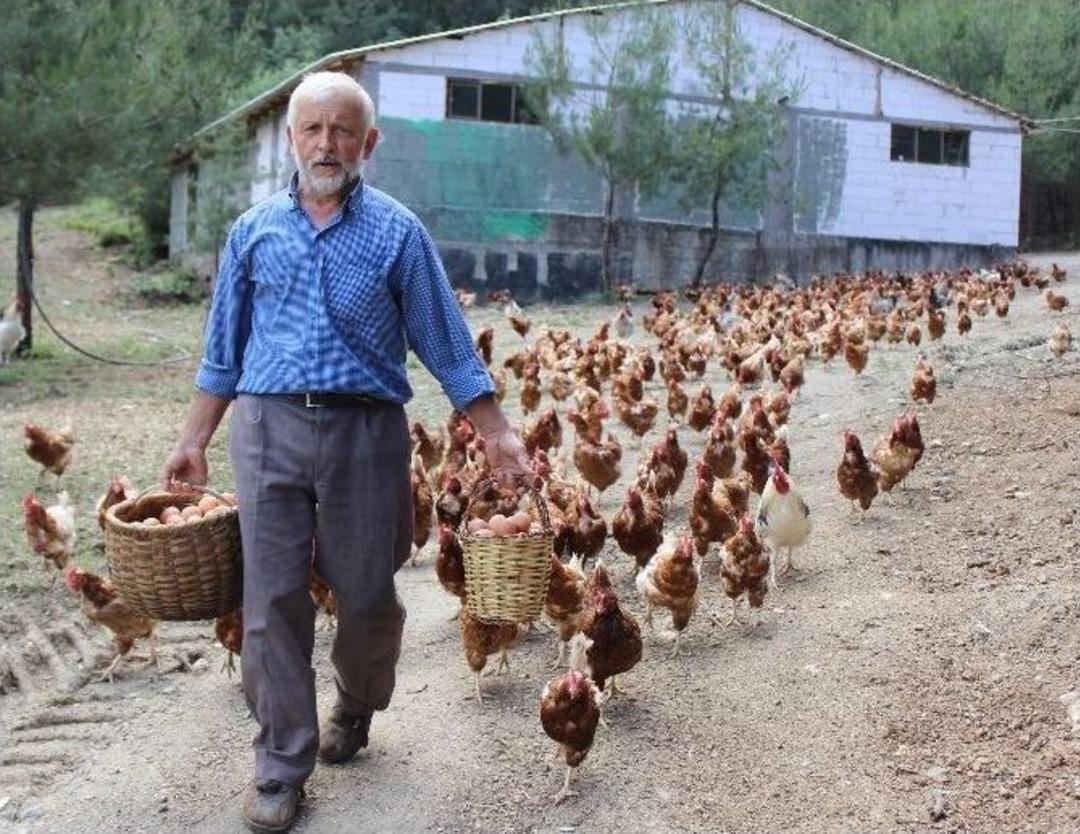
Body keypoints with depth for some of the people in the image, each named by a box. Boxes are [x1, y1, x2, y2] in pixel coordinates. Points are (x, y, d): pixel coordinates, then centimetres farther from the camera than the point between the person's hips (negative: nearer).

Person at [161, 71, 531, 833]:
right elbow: (224, 348, 14)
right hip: (268, 427, 2)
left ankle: (355, 712, 37)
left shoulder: (397, 232, 0)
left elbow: (447, 345, 2)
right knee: (274, 600, 0)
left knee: (368, 597, 7)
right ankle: (283, 765, 12)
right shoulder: (254, 230, 8)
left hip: (365, 430, -1)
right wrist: (194, 442, 11)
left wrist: (497, 434, -3)